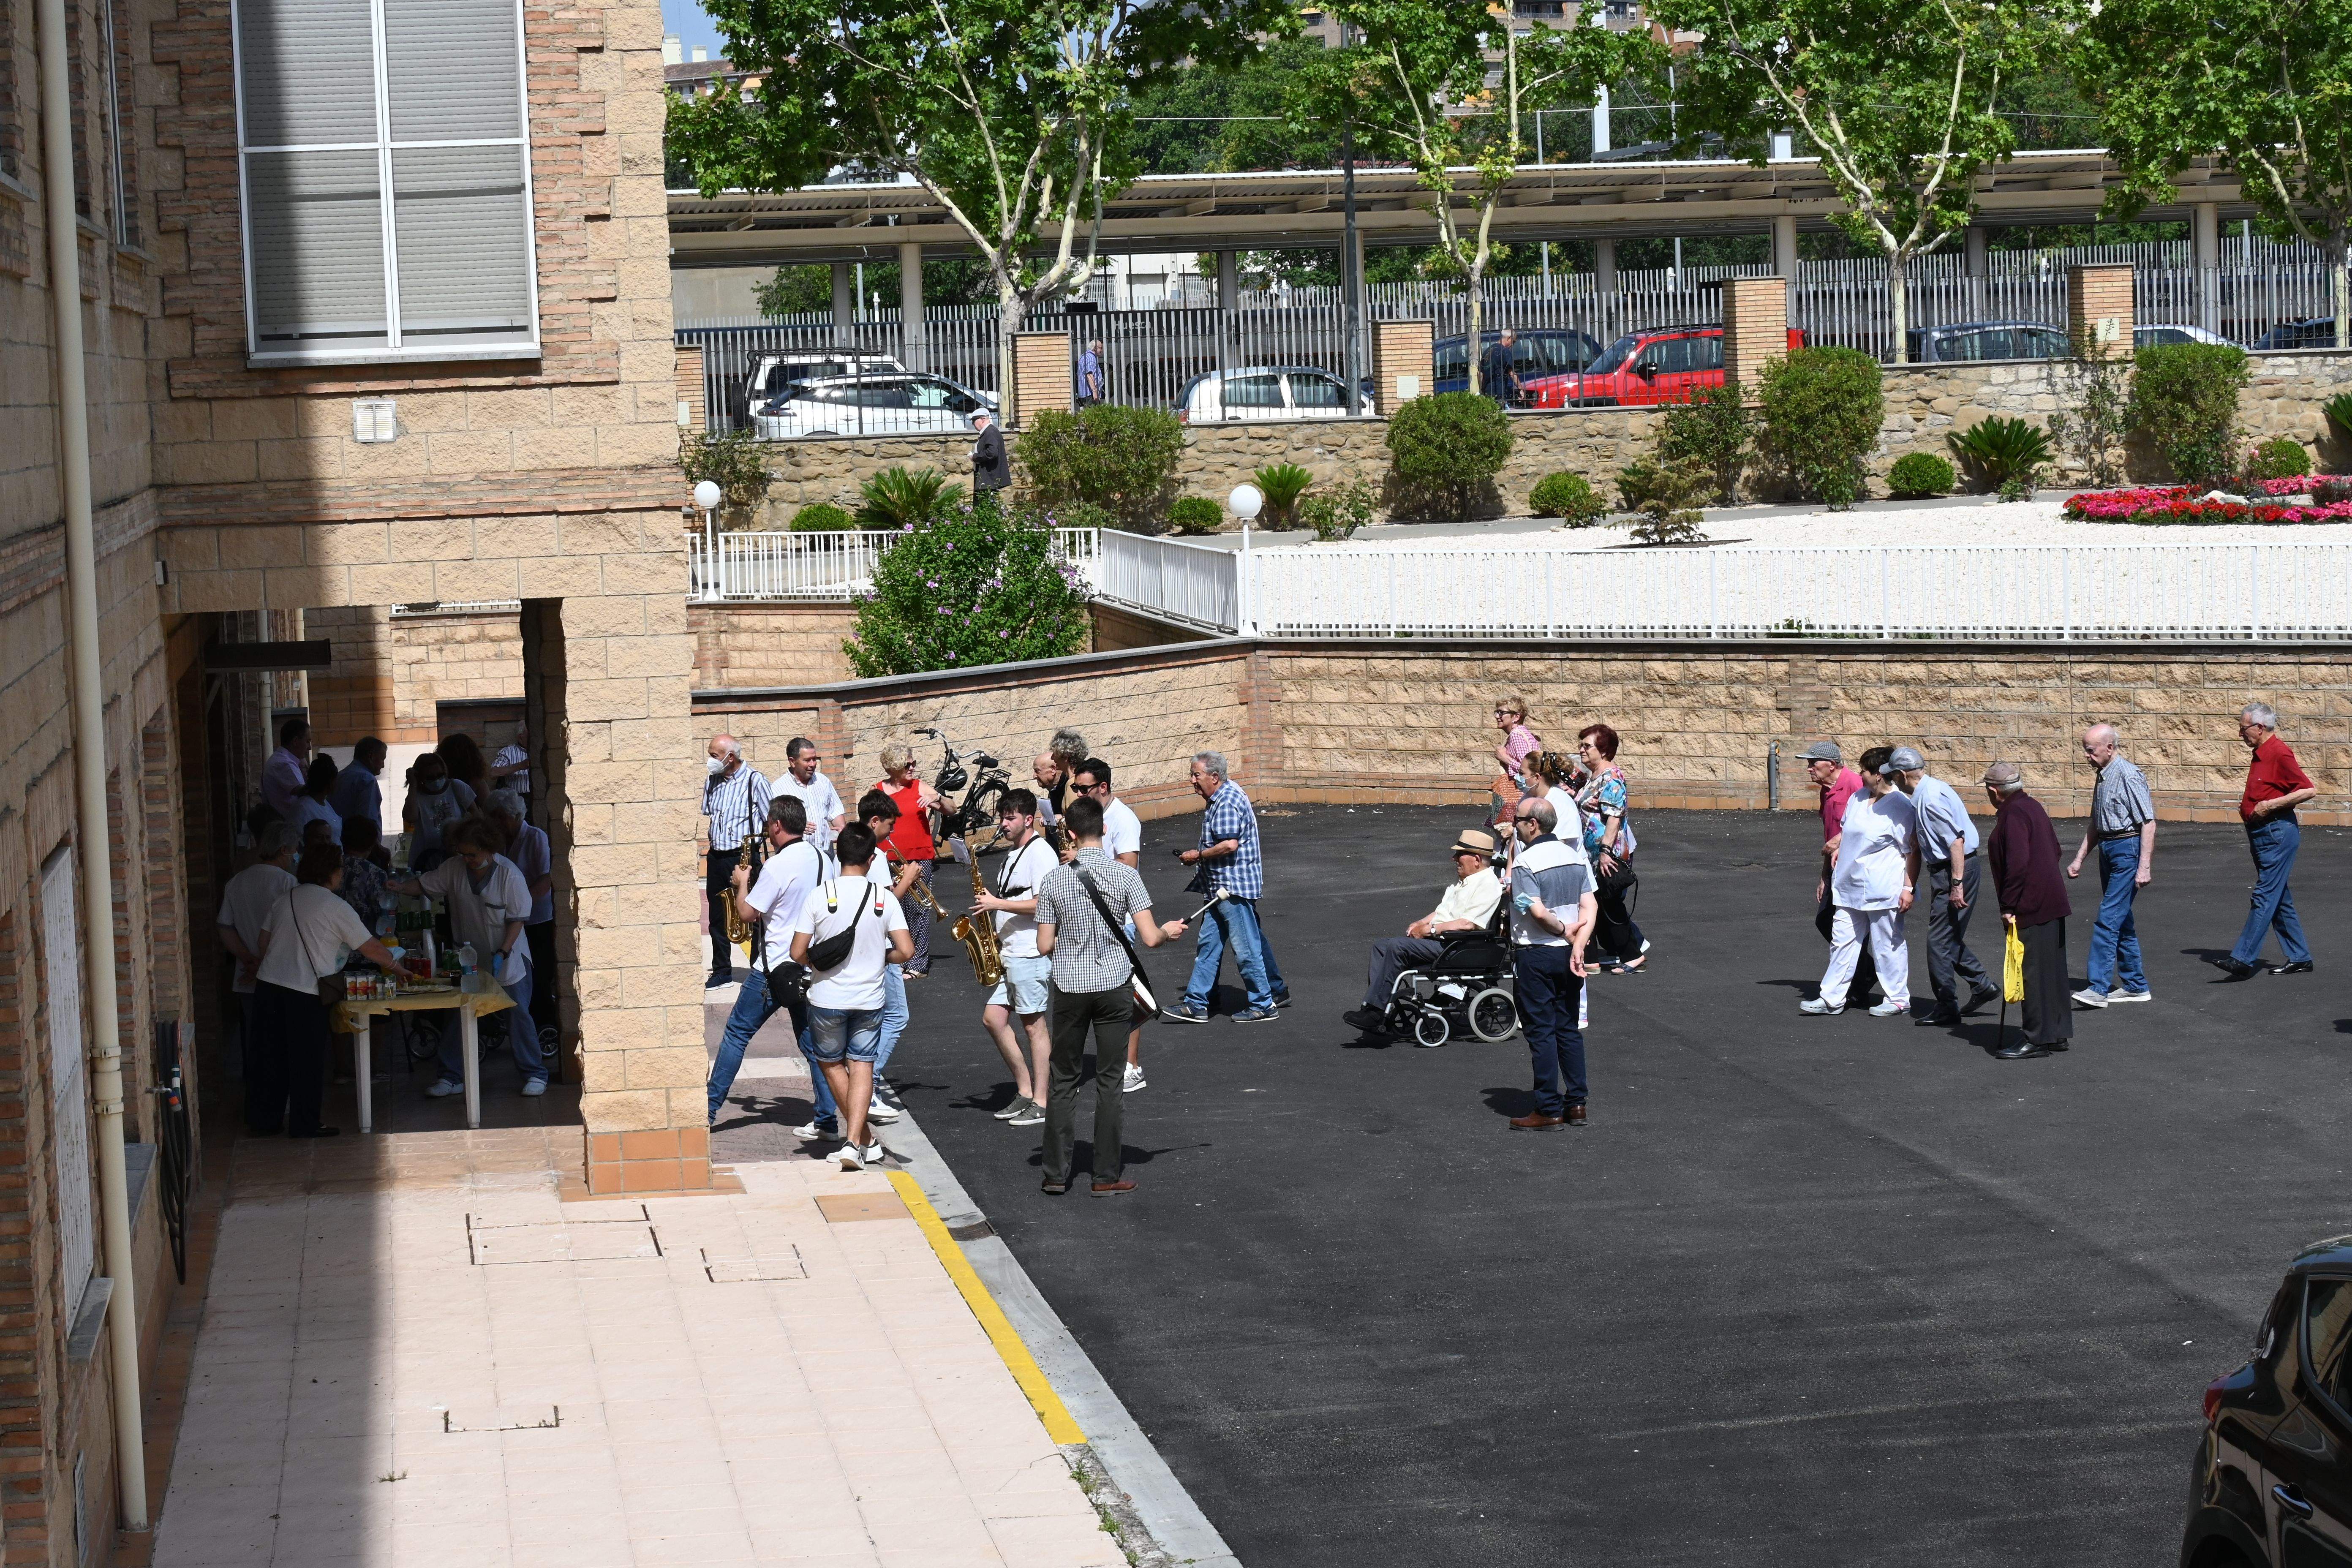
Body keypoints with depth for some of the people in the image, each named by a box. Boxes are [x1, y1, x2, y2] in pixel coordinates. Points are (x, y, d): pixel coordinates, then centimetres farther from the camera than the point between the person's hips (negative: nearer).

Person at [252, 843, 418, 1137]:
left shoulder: (285, 898, 12)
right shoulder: (335, 907, -7)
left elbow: (264, 942, 17)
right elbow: (372, 949, -3)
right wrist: (399, 968, 10)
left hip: (268, 983, 7)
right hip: (305, 992, -7)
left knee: (270, 1057, 13)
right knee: (307, 1061, 4)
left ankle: (262, 1121, 19)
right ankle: (304, 1125, 9)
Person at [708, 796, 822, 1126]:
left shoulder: (777, 866, -19)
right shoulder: (818, 857, 5)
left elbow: (747, 912, -14)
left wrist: (742, 883, 3)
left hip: (775, 967, -7)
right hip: (810, 964, 7)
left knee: (738, 1032, 5)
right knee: (810, 1038, 10)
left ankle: (710, 1108, 8)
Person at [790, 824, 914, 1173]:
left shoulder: (818, 897, -10)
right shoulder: (885, 898, -7)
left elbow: (798, 953, -9)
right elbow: (906, 951, -10)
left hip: (827, 999, -1)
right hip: (869, 999, 1)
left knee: (831, 1063, 18)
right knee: (862, 1066, 8)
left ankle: (865, 1139, 23)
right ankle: (855, 1142, -7)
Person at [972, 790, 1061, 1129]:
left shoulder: (1040, 853, -13)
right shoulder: (1013, 853, 16)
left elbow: (1043, 904, -21)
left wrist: (998, 904, -19)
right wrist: (989, 900, 7)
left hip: (1031, 954, -10)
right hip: (1008, 951, 10)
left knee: (1033, 1024, -4)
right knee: (993, 1019, 8)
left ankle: (1041, 1103, 1)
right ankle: (1026, 1089, 16)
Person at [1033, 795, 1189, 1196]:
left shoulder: (1054, 881, -6)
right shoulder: (1126, 876, -8)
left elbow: (1044, 946, -3)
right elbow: (1149, 938, -11)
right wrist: (1169, 932, 11)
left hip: (1069, 987, 1)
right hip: (1115, 986, -1)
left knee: (1064, 1080, 12)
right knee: (1110, 1082, 7)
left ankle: (1056, 1174, 13)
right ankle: (1108, 1176, 10)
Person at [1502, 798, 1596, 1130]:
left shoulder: (1525, 862, -14)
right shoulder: (1574, 858, 8)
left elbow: (1538, 912, -23)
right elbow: (1591, 908, -1)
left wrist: (1563, 930, -6)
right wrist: (1577, 945, -9)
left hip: (1535, 955, -7)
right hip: (1567, 953, 7)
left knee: (1541, 1031, -1)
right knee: (1568, 1028, 13)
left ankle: (1549, 1110, 0)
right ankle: (1575, 1104, 14)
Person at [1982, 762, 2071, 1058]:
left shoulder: (2013, 814, -15)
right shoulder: (2032, 806, 14)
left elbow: (2017, 863, -24)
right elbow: (2054, 849, 21)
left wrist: (2009, 906, -19)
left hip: (2031, 908, -10)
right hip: (2052, 902, 10)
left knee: (2032, 972, -6)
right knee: (2051, 969, 14)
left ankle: (2037, 1039, -3)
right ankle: (2058, 1033, 21)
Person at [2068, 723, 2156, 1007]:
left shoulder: (2129, 776, -16)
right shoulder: (2102, 776, 13)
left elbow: (2148, 823, -18)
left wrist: (2145, 867, -22)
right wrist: (2079, 859, 22)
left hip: (2128, 849, -10)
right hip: (2108, 850, 10)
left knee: (2108, 919, -12)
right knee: (2121, 920, 13)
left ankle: (2098, 988, -13)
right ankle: (2135, 985, 21)